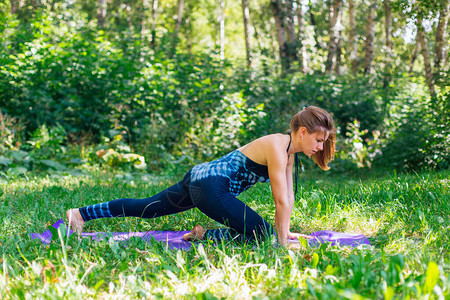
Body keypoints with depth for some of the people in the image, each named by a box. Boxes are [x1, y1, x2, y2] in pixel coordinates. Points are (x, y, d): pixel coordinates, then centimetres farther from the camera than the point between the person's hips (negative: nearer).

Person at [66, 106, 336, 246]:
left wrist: (285, 230, 15)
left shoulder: (289, 149, 11)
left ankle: (81, 213, 26)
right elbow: (282, 200, -17)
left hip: (201, 177, 10)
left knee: (147, 208, 20)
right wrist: (282, 240, -12)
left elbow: (289, 196, 15)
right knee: (263, 235, -17)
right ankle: (204, 236, -5)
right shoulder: (277, 148, -18)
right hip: (210, 187, -10)